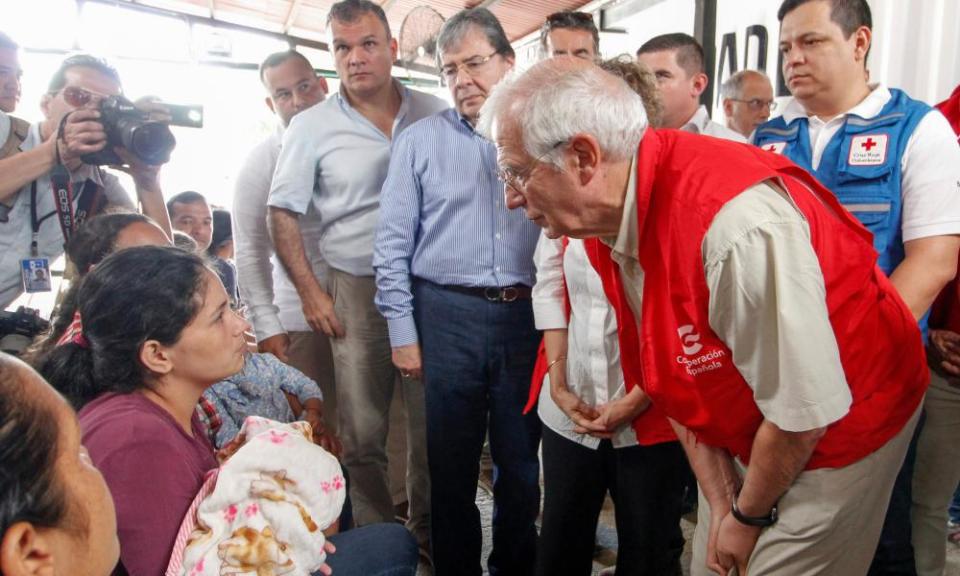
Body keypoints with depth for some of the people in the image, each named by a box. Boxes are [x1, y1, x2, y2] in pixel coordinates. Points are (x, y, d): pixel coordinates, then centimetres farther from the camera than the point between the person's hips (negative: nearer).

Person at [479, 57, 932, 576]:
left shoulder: (737, 221, -36)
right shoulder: (608, 220, -9)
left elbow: (803, 411, -27)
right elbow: (674, 376, -1)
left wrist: (749, 516, -10)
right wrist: (721, 504, -2)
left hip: (840, 429, -6)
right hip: (748, 435, 7)